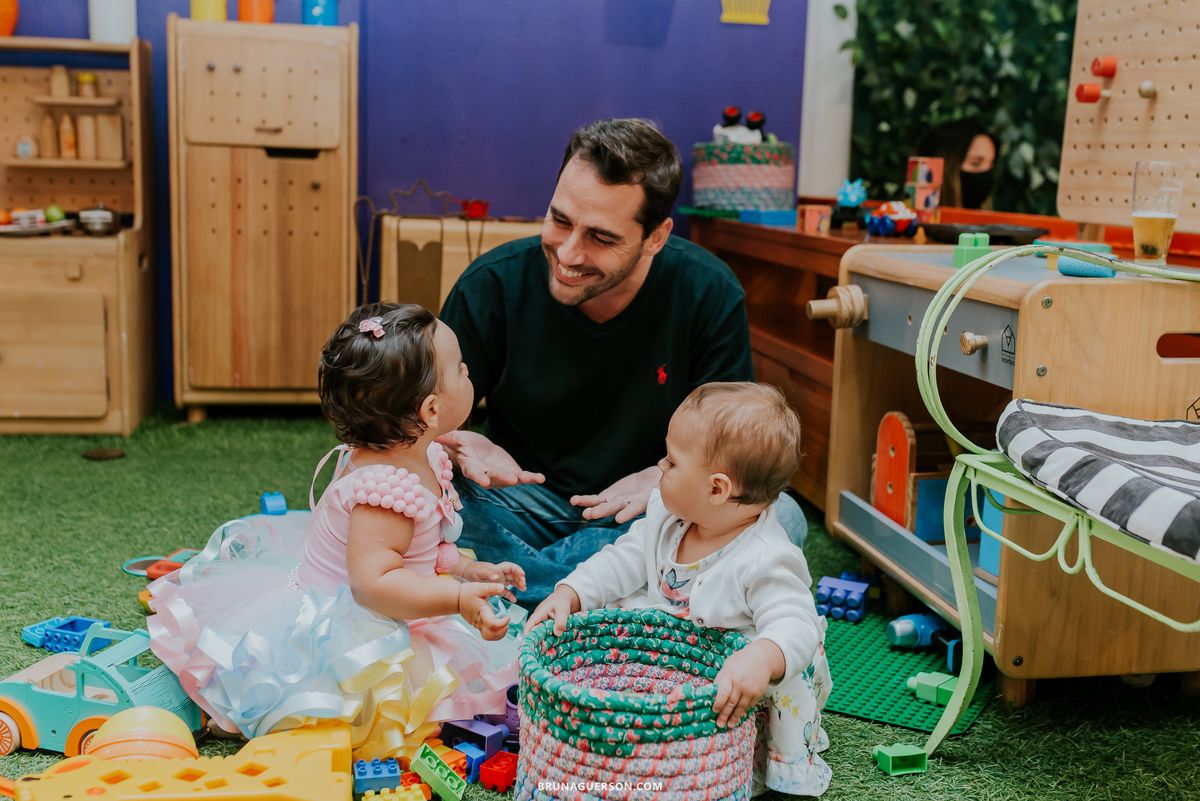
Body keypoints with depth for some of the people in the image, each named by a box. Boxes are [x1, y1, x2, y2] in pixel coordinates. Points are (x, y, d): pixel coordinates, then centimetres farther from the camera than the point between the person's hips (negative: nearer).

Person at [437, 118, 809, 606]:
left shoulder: (709, 294, -14)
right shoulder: (492, 286, -15)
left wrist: (671, 475, -26)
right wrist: (465, 450, -29)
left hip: (646, 510, 2)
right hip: (523, 499, -1)